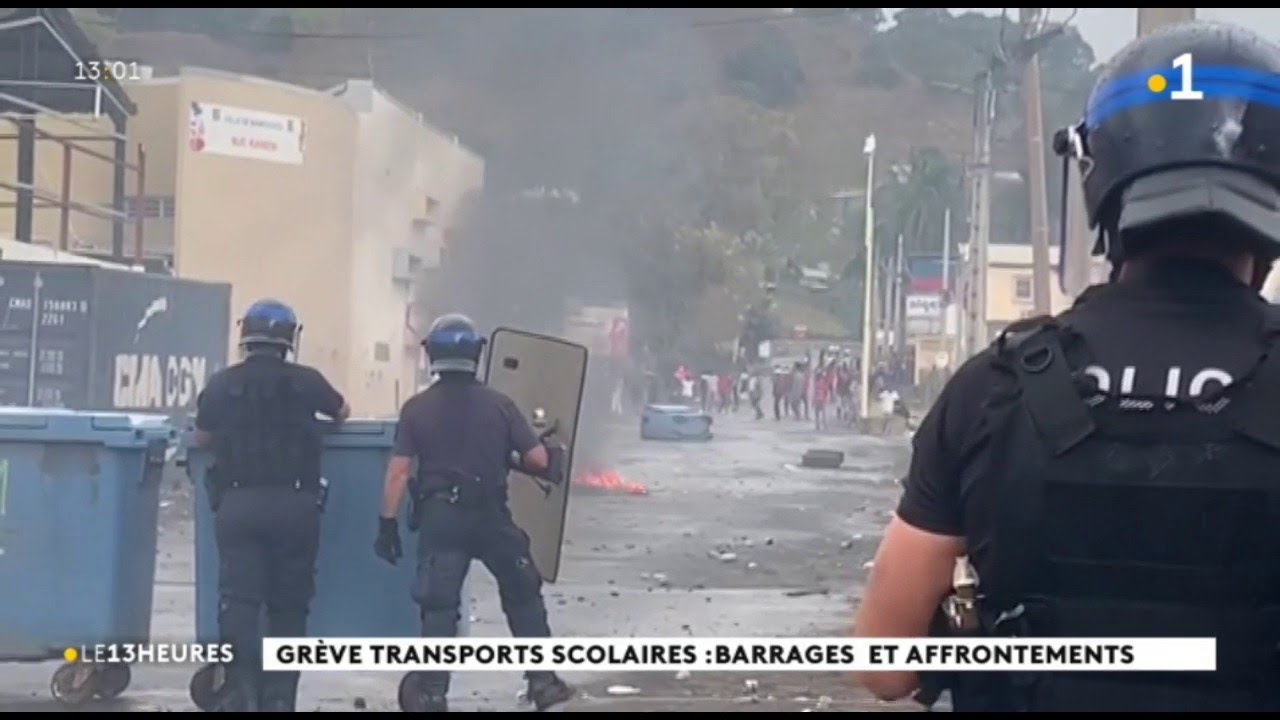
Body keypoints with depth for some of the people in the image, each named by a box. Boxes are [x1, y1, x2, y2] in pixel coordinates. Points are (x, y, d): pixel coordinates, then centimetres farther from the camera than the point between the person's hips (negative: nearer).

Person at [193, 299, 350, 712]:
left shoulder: (221, 384, 2)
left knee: (239, 600, 1)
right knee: (288, 603, 8)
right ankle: (279, 696, 6)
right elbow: (343, 412, 22)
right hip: (294, 505, 0)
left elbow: (202, 438, 16)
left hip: (238, 506, 0)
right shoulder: (305, 381, 2)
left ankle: (241, 693, -9)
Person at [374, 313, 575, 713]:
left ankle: (432, 693, 0)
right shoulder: (498, 404, -1)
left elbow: (398, 471, -5)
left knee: (438, 607, 3)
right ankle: (543, 681, 17)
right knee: (523, 596, 15)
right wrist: (510, 459, 19)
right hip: (490, 515, 0)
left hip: (439, 517, 0)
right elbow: (539, 459, -2)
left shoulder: (416, 408, -1)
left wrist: (387, 523, 0)